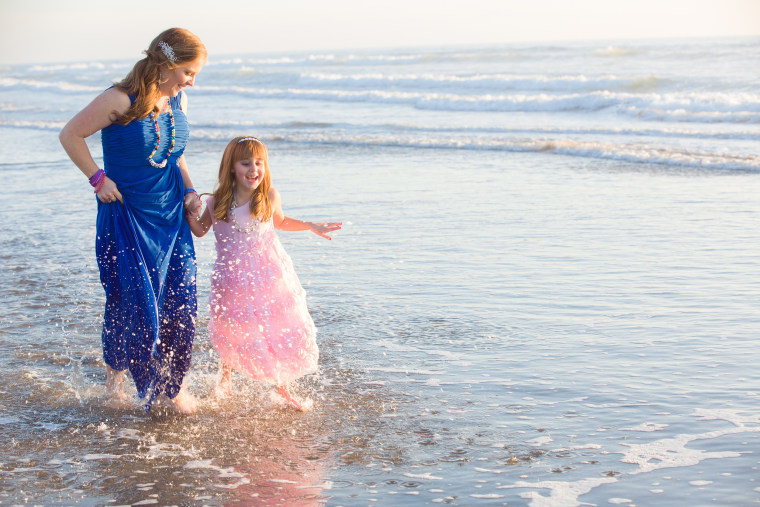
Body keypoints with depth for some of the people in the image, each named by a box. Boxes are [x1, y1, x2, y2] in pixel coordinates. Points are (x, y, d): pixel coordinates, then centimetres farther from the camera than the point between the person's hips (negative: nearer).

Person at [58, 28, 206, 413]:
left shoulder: (177, 101, 3)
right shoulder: (120, 100, -17)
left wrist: (189, 191, 6)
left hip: (171, 216, 6)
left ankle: (173, 384, 19)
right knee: (133, 299, -1)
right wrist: (98, 178, -13)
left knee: (181, 300, 2)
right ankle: (115, 373, 26)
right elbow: (70, 135, -9)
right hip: (127, 215, -5)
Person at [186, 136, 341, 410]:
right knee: (232, 331, 8)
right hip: (233, 279, -1)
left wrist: (312, 226, 14)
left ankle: (283, 389, 20)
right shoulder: (217, 202, -8)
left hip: (269, 275, 1)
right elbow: (200, 230, 8)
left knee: (280, 331, 1)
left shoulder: (270, 197, -6)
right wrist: (191, 215, -12)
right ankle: (226, 376, 41)